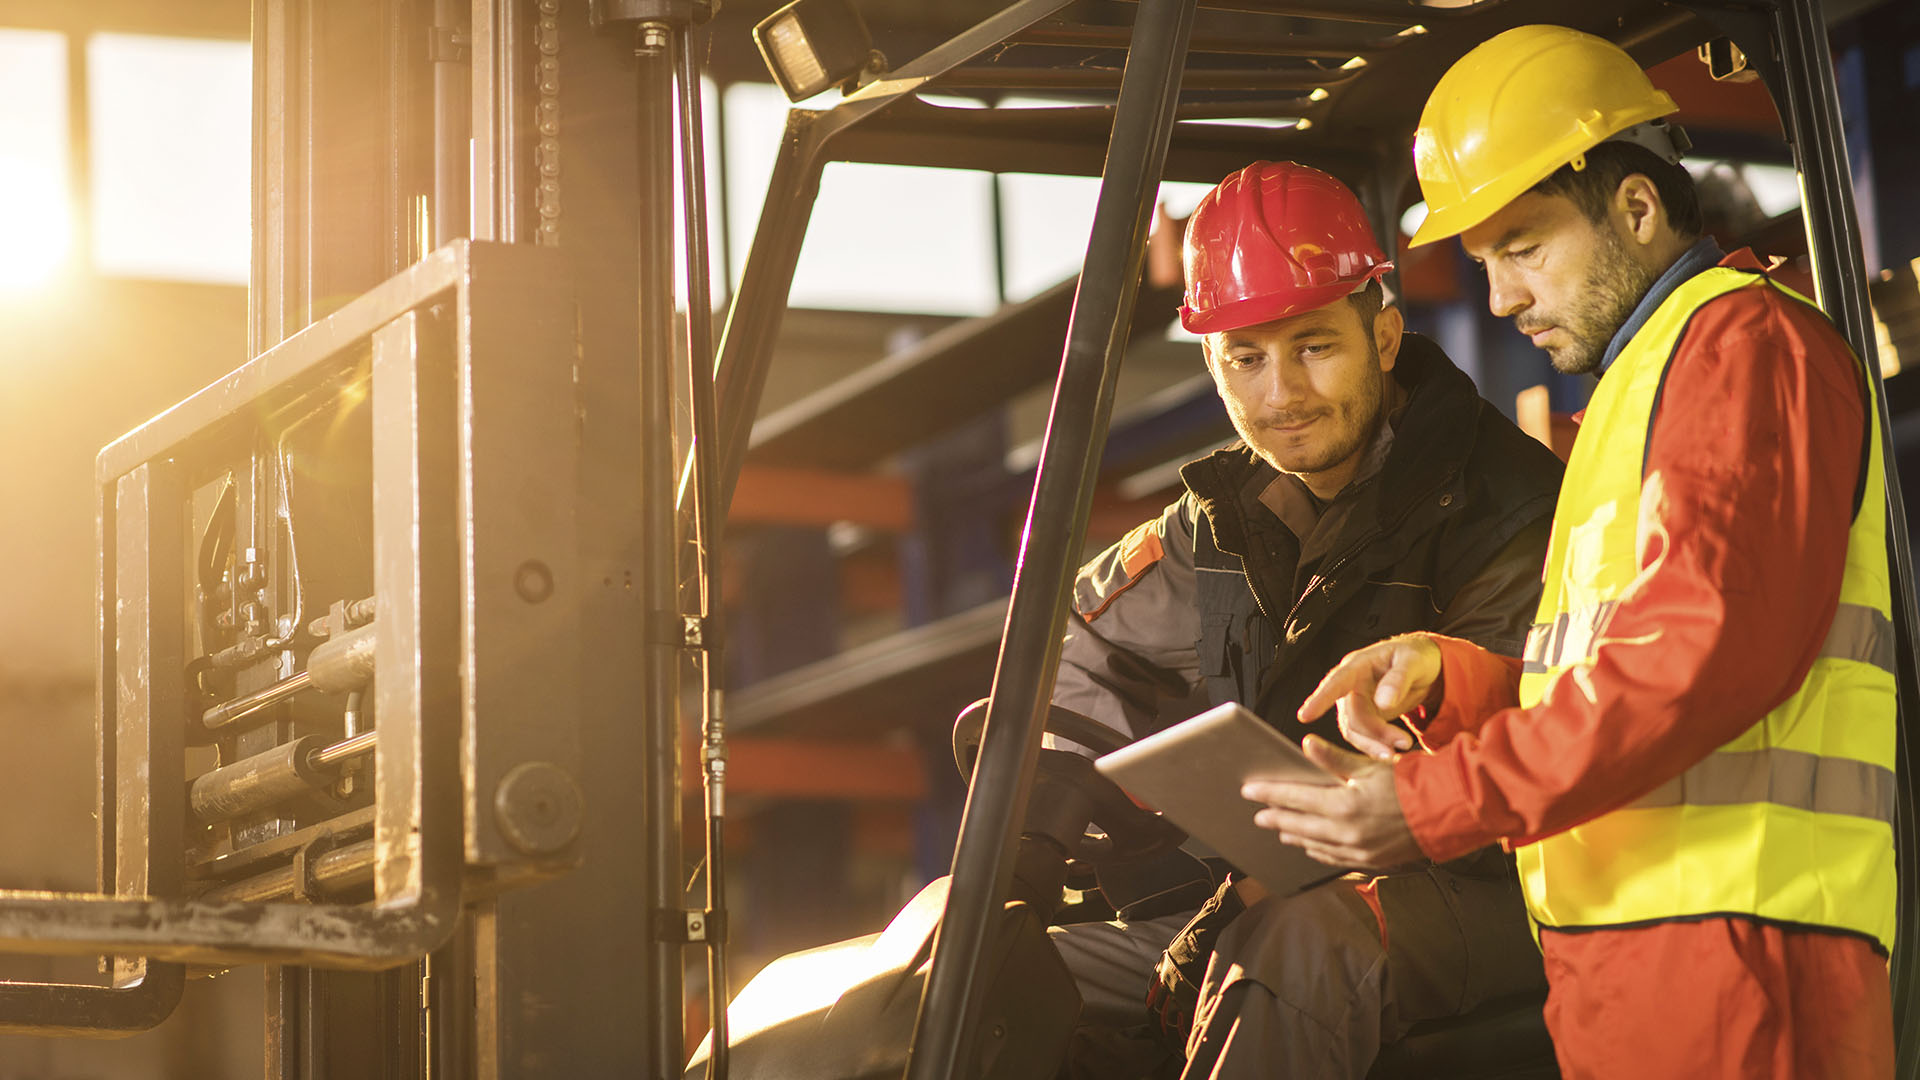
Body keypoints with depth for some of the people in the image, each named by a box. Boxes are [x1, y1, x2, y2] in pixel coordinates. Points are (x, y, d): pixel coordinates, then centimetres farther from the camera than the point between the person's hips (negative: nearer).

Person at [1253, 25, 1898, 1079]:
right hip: (1622, 952, 9)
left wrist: (1437, 803, -15)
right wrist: (1446, 678, 5)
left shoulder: (1742, 340, -3)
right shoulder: (1628, 390, 29)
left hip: (1730, 931, -9)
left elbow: (1708, 653, -16)